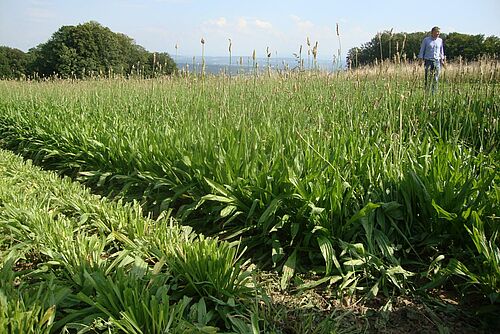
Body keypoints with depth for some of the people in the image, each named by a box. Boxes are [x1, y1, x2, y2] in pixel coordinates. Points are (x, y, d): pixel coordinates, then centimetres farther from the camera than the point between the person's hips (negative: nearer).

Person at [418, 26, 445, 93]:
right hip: (428, 61, -3)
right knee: (428, 77, -8)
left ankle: (434, 92, 4)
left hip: (437, 61, 3)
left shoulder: (440, 40, 12)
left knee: (436, 78, -1)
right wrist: (420, 60, -2)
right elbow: (422, 50, 5)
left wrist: (442, 60, 15)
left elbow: (441, 51, 20)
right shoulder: (426, 40, 3)